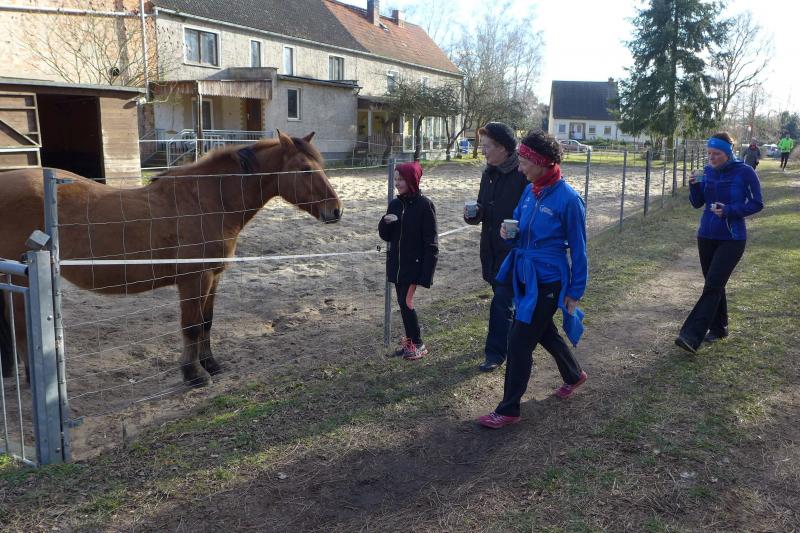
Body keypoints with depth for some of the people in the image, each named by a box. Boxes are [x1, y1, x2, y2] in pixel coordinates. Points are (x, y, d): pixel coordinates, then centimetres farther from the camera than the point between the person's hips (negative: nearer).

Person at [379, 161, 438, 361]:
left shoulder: (424, 205, -13)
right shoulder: (394, 204, 5)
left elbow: (430, 242, -13)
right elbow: (385, 236, 10)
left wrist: (425, 274, -18)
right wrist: (385, 222, -13)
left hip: (415, 264, -6)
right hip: (397, 264, 6)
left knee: (406, 302, -6)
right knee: (403, 302, 11)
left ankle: (418, 344, 11)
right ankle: (410, 340, 26)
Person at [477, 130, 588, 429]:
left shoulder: (567, 198, -17)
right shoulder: (530, 191, 3)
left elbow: (578, 249, -12)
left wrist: (574, 293, -9)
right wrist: (509, 232, -7)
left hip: (548, 281, -8)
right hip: (524, 275, 8)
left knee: (520, 342, -5)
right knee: (544, 332, 23)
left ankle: (508, 410, 9)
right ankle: (574, 375, 49)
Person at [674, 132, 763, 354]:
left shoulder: (745, 172, -10)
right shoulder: (708, 171, 3)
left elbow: (756, 204, -7)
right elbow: (697, 203, 6)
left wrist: (729, 211, -20)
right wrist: (694, 186, -13)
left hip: (732, 240, -5)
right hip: (707, 236, 5)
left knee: (712, 286, -11)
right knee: (715, 285, 14)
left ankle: (692, 336, -16)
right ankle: (718, 328, 29)